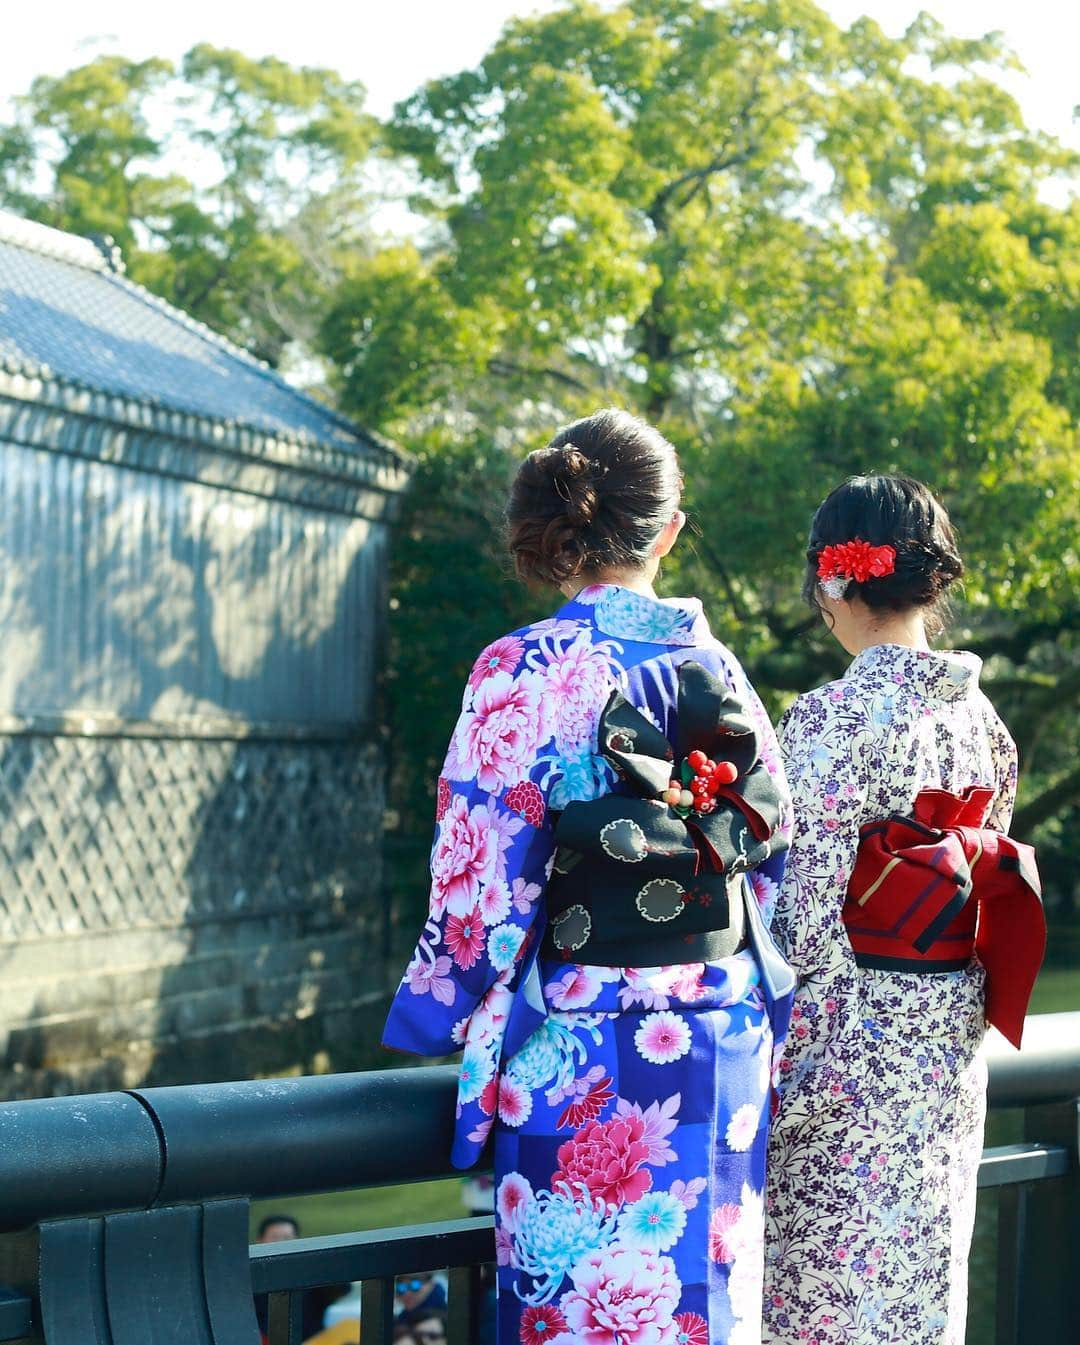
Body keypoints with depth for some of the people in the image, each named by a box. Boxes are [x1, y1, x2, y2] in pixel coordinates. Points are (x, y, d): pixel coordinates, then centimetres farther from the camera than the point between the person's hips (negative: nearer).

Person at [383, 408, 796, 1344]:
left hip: (584, 1052, -5)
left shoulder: (526, 670, -11)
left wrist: (437, 1021, 2)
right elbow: (776, 855, 9)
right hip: (723, 1049, 5)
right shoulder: (718, 670, 4)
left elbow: (485, 885, -11)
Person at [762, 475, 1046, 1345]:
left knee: (830, 1272, 3)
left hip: (852, 1032, -7)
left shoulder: (834, 716, -16)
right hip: (954, 1032, 7)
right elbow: (992, 875, 10)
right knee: (924, 1262, 16)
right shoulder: (980, 711, 4)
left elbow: (810, 905, -17)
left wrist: (779, 1058, -10)